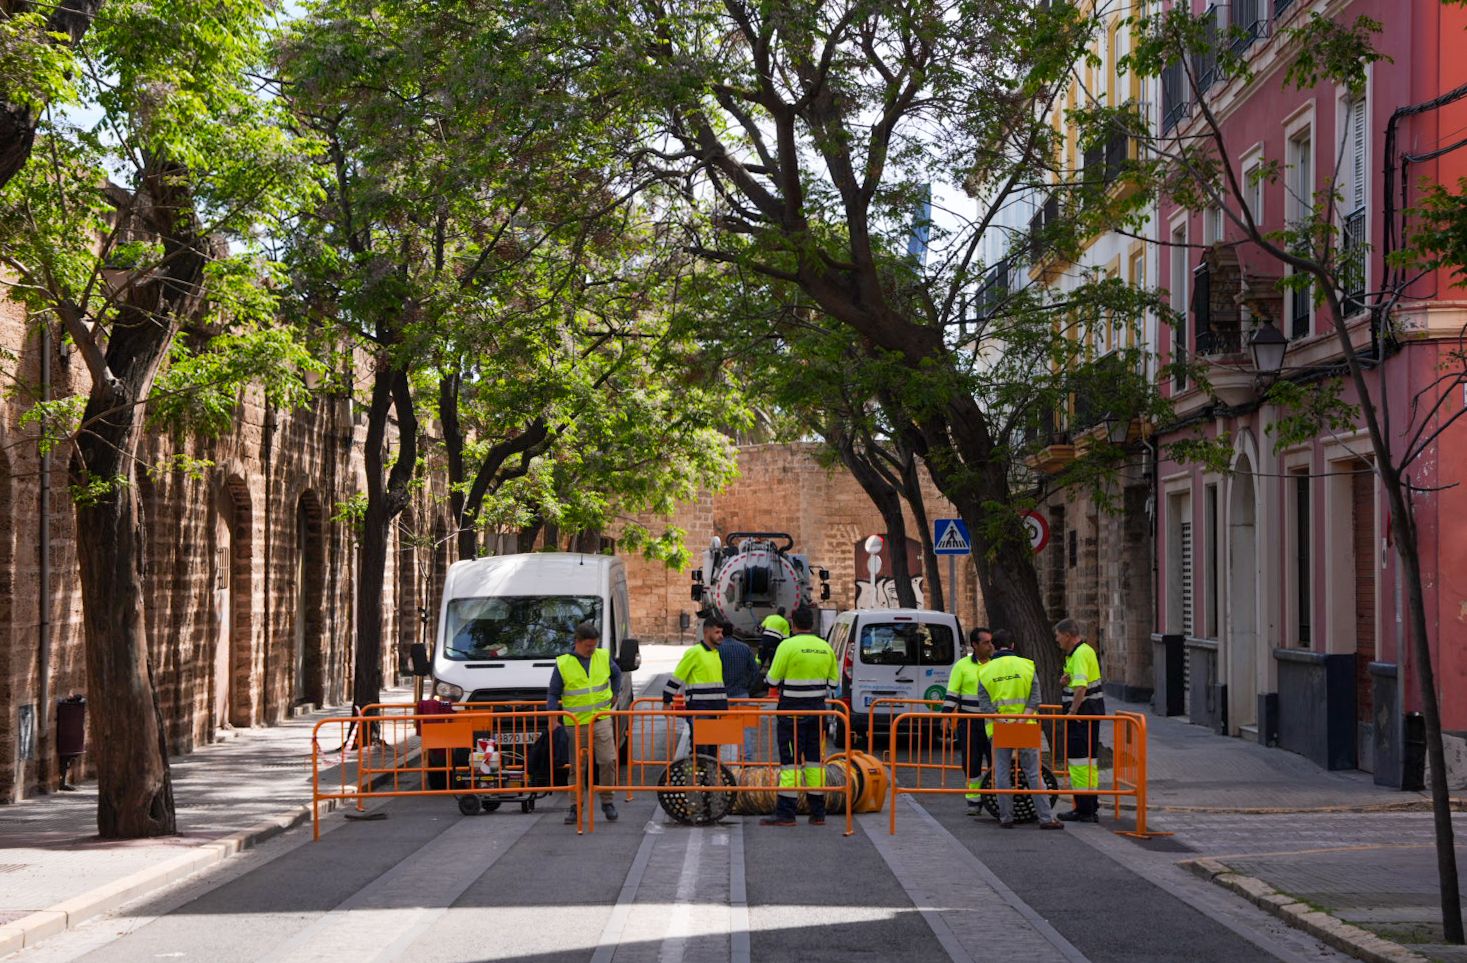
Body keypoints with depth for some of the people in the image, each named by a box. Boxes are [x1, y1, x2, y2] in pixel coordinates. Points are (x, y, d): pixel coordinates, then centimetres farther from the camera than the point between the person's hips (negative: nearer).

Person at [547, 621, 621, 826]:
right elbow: (553, 694, 0)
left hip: (601, 720, 2)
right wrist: (553, 720, -8)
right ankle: (576, 806, 14)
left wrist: (614, 695, 16)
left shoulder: (604, 657, 4)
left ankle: (607, 801, 9)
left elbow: (616, 674, 24)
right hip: (575, 723, -2)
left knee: (608, 761, -6)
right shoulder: (563, 664, -5)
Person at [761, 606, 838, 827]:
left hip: (792, 711, -5)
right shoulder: (825, 647, 6)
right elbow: (833, 681, 11)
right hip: (817, 710, 5)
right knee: (815, 759, 10)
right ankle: (818, 813, 12)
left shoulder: (788, 646, -11)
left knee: (790, 759, -4)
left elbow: (773, 680, -9)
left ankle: (785, 813, -7)